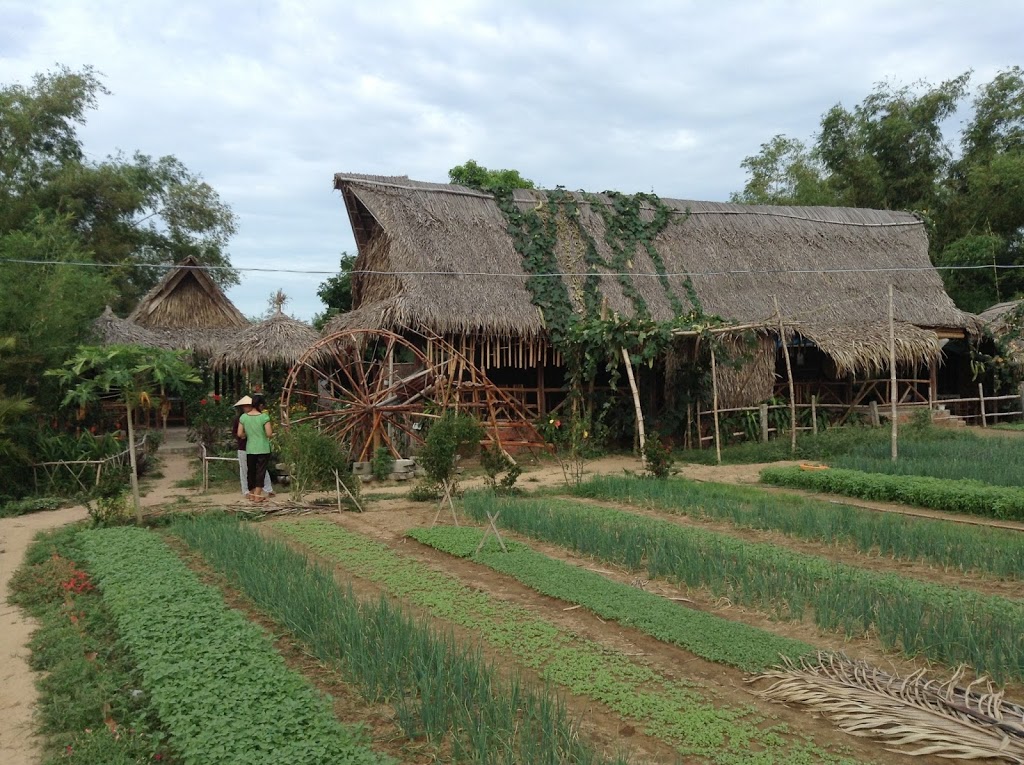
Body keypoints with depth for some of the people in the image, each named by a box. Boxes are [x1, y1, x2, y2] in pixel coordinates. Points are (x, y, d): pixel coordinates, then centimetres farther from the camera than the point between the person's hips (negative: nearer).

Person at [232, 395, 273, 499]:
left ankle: (269, 490, 1)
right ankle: (245, 491, 16)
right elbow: (234, 432, 5)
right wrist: (240, 436, -14)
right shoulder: (238, 419, 1)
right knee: (244, 470, 7)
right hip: (243, 448, 0)